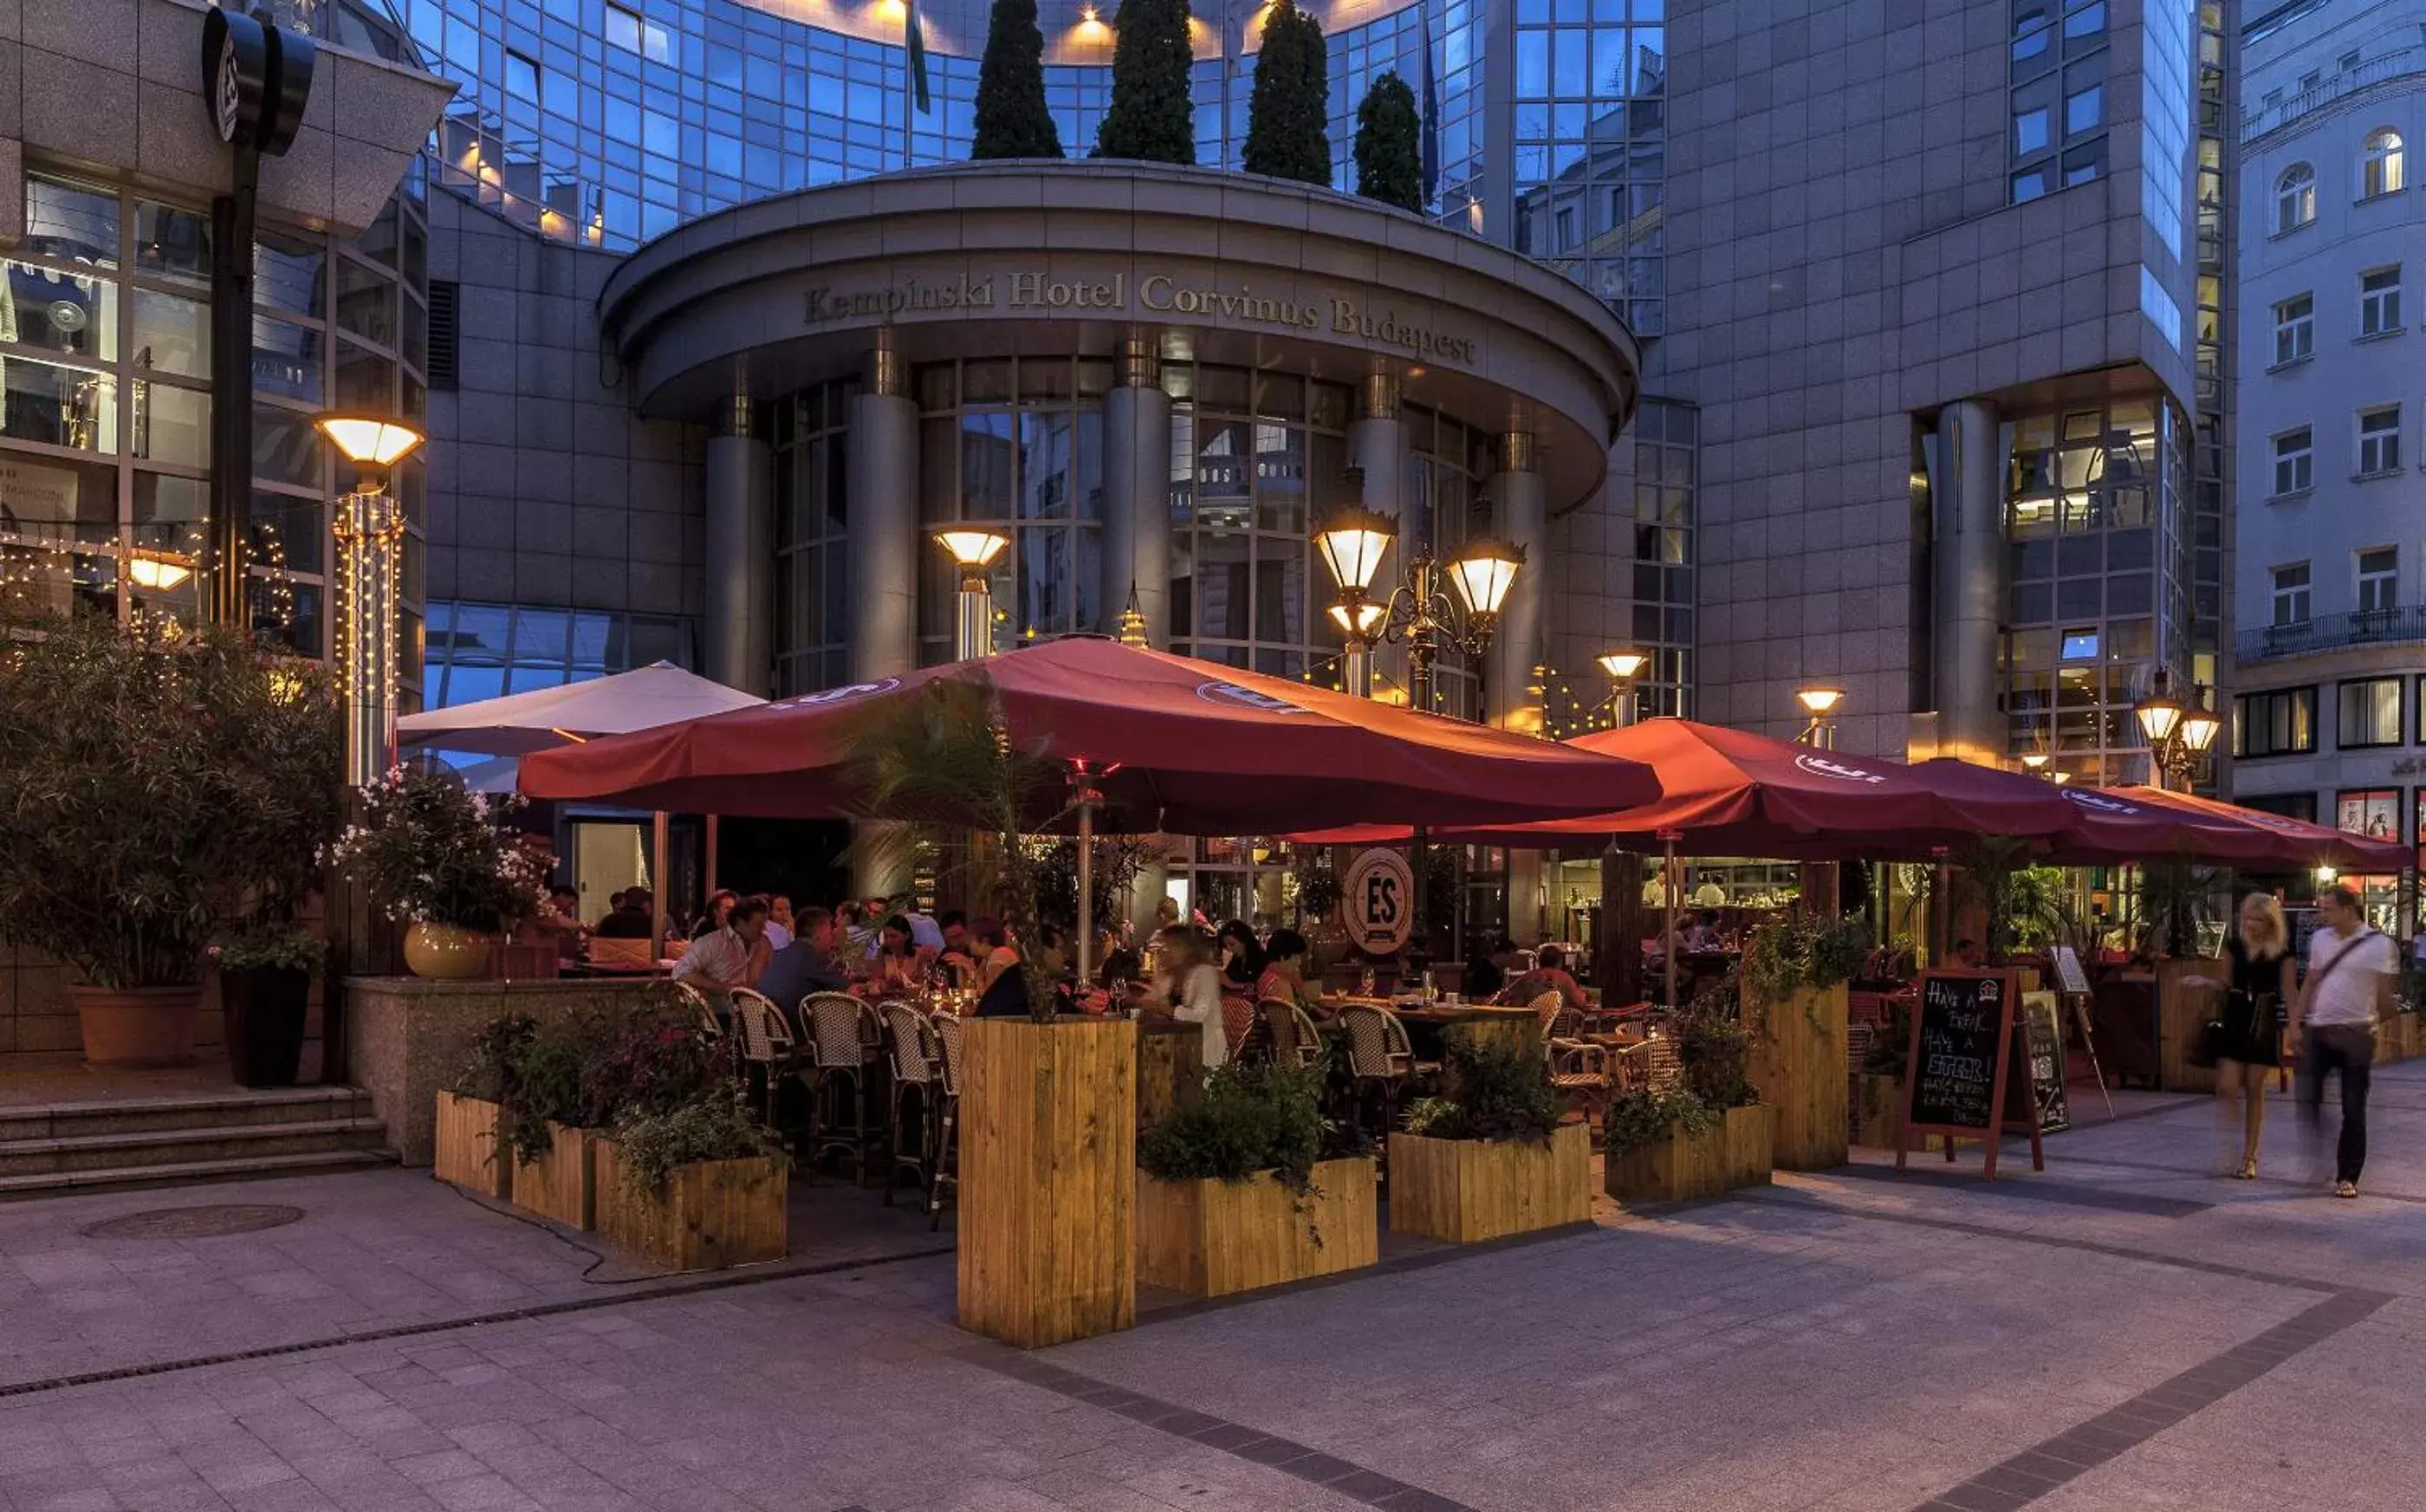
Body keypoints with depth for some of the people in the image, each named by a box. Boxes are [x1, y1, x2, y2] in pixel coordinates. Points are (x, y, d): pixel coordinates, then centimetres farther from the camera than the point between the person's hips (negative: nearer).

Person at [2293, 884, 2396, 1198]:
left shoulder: (2378, 945, -7)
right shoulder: (2320, 939, 9)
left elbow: (2384, 996, -5)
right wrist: (2295, 1024, 9)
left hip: (2356, 1033, -4)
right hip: (2318, 1031, 4)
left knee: (2353, 1109, 3)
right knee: (2307, 1097, -3)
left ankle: (2347, 1177, 12)